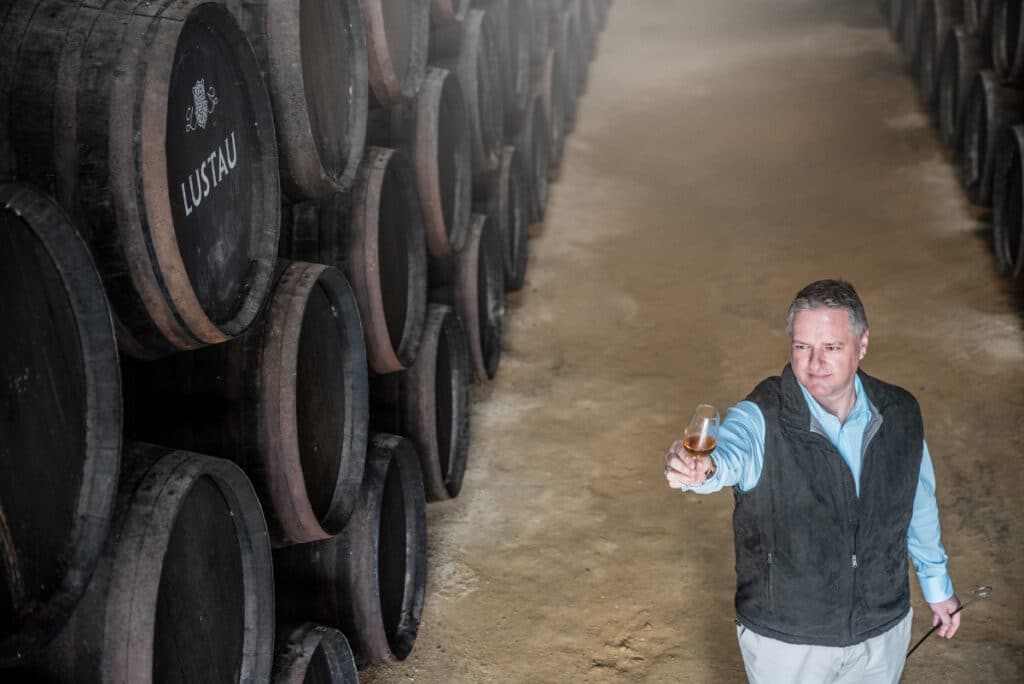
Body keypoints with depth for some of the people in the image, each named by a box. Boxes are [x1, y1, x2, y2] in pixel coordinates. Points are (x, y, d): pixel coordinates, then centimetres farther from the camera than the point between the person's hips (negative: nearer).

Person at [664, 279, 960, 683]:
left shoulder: (900, 413, -9)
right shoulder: (762, 419, -23)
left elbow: (919, 504, 6)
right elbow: (730, 452, -46)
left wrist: (936, 582, 18)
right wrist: (701, 469, -70)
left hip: (884, 631, 3)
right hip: (784, 640, -3)